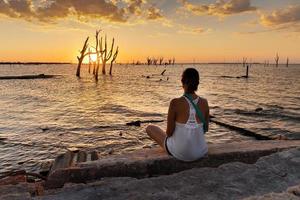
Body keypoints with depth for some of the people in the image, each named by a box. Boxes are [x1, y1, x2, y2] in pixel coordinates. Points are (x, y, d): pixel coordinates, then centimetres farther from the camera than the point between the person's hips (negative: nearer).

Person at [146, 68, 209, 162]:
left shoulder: (175, 103, -22)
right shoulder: (204, 102, -10)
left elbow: (169, 132, -15)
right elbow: (205, 129, 3)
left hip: (180, 153, -4)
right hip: (201, 152, 5)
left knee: (149, 128, 20)